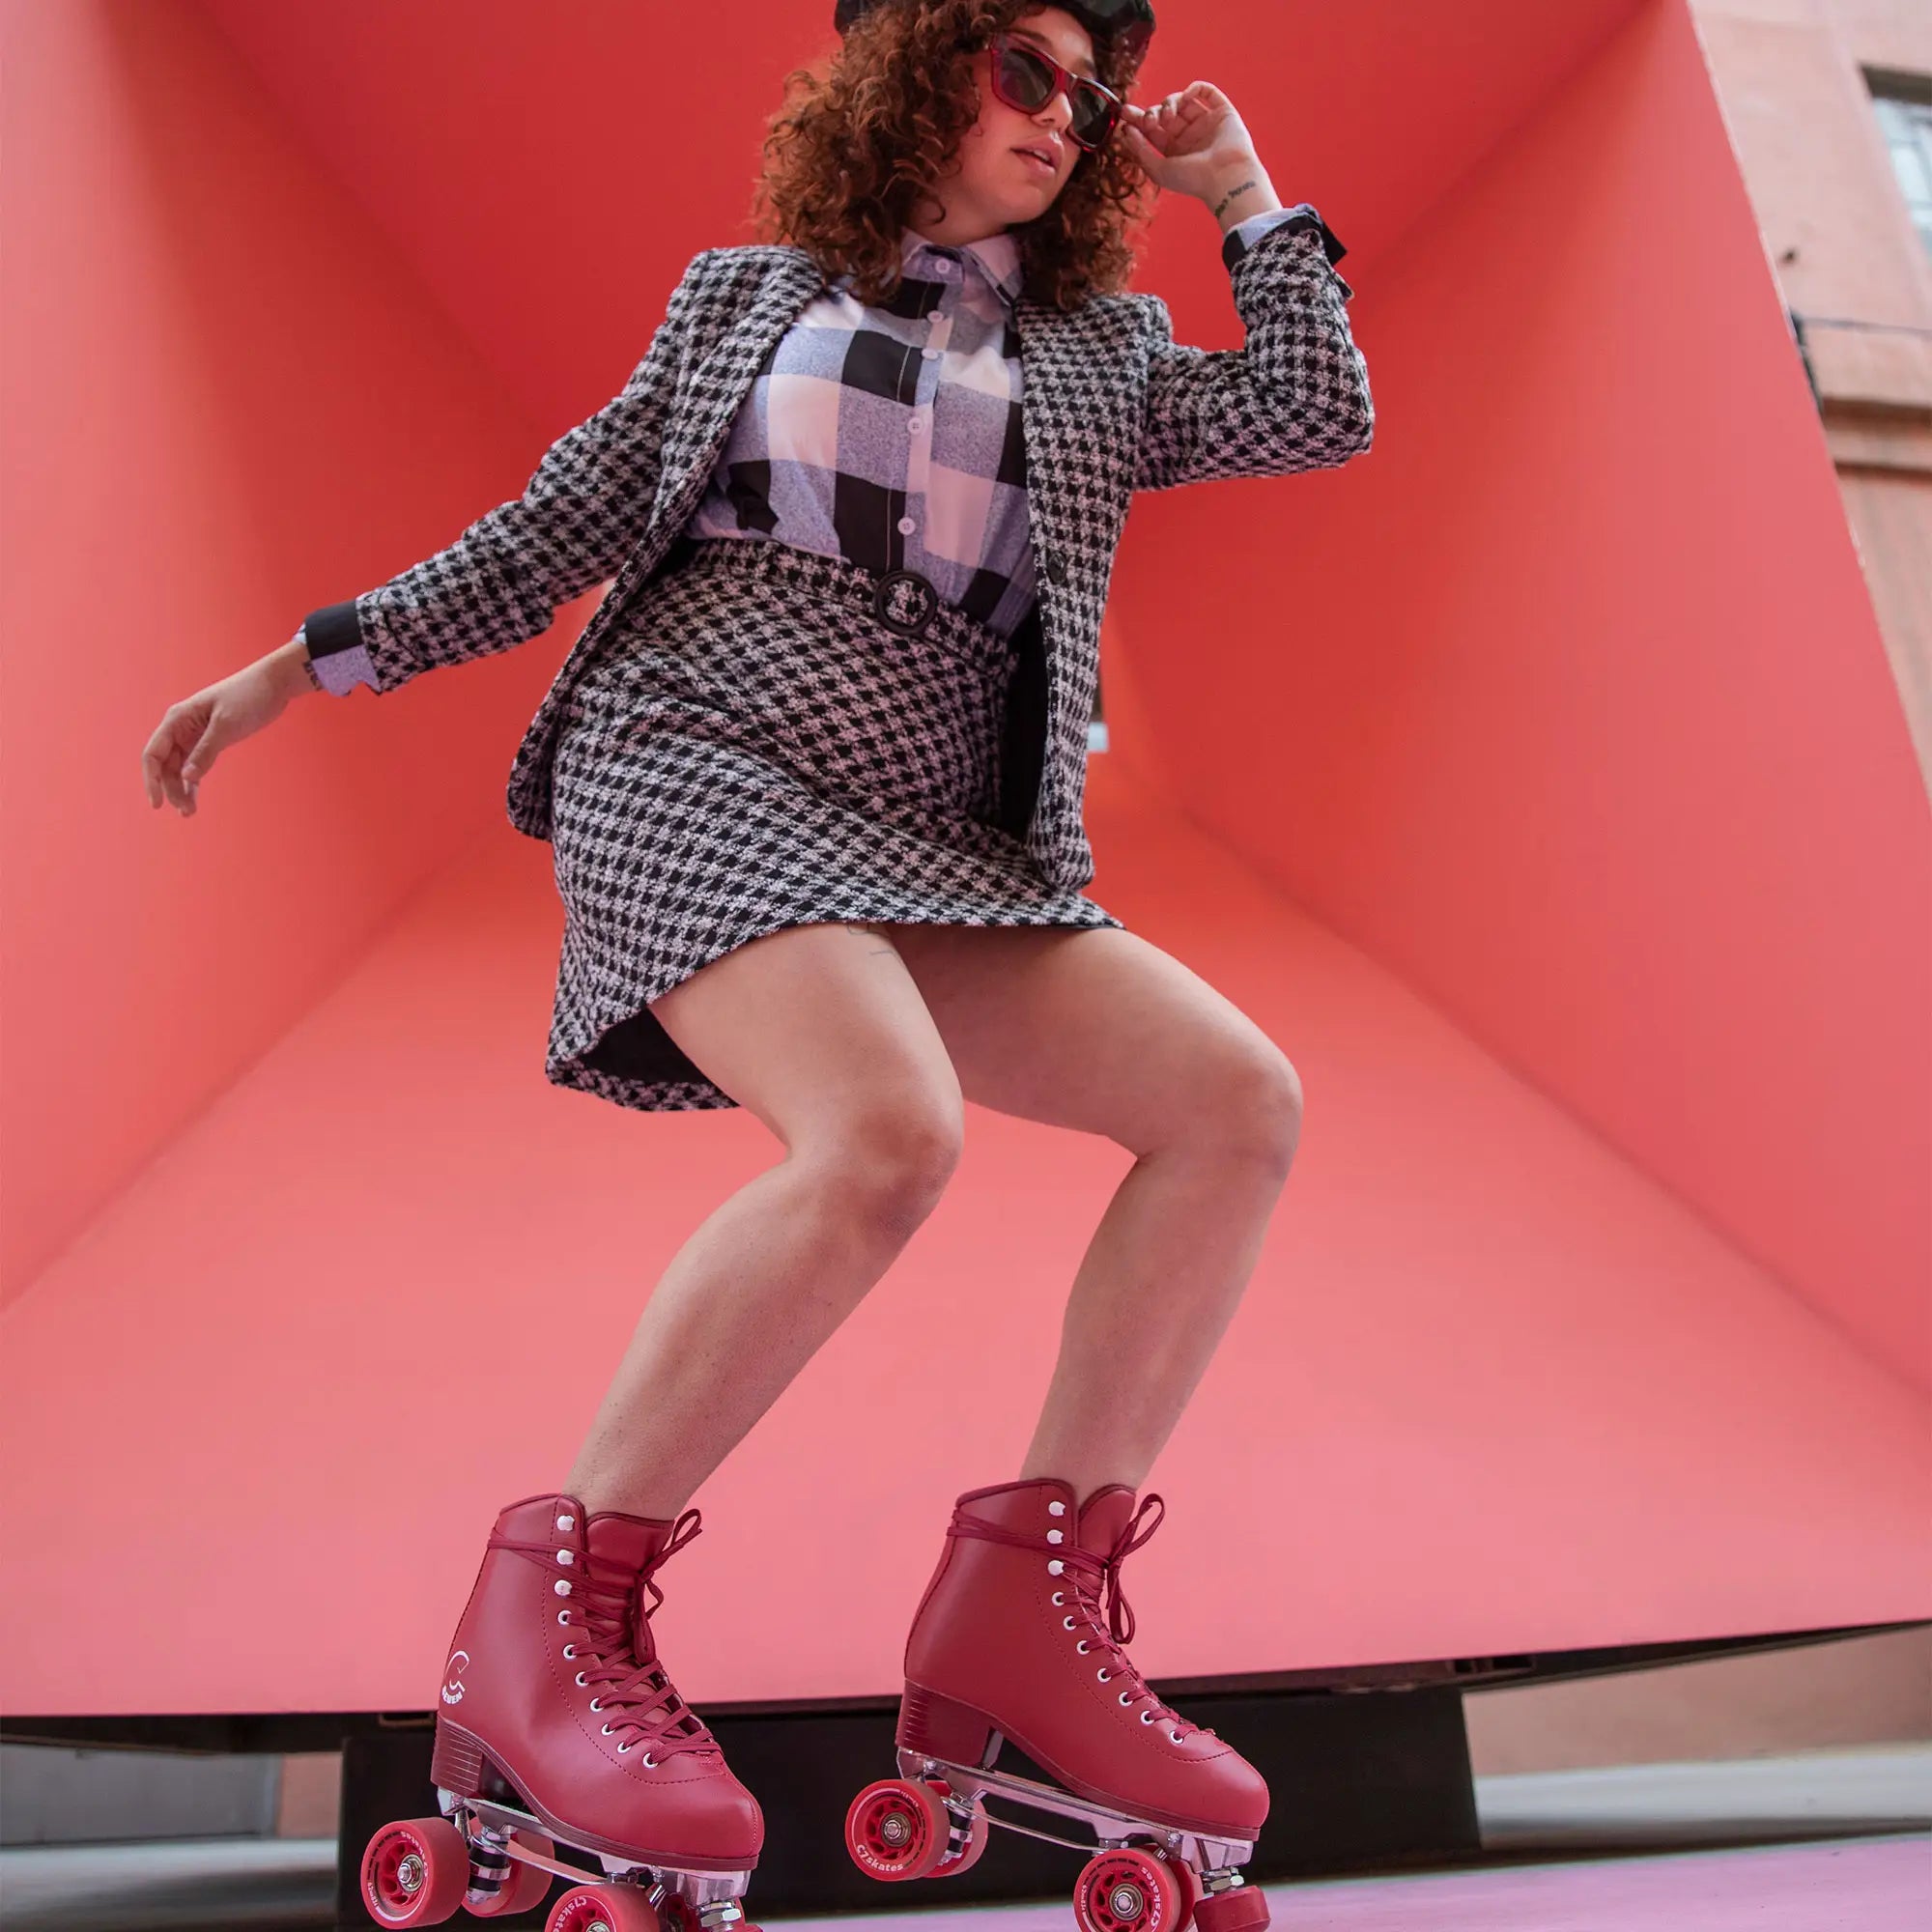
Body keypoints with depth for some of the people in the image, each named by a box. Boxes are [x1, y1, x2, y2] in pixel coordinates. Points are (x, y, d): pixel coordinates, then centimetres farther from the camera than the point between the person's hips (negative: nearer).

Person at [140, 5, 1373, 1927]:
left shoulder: (1102, 349, 23)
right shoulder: (737, 294, 17)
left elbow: (1321, 415, 11)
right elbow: (564, 521, 17)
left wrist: (1242, 191, 18)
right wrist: (309, 660, 15)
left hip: (926, 859, 4)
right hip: (688, 765, -4)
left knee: (1241, 1098, -18)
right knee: (888, 1131, -34)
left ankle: (1025, 1603, -12)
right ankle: (551, 1608, -17)